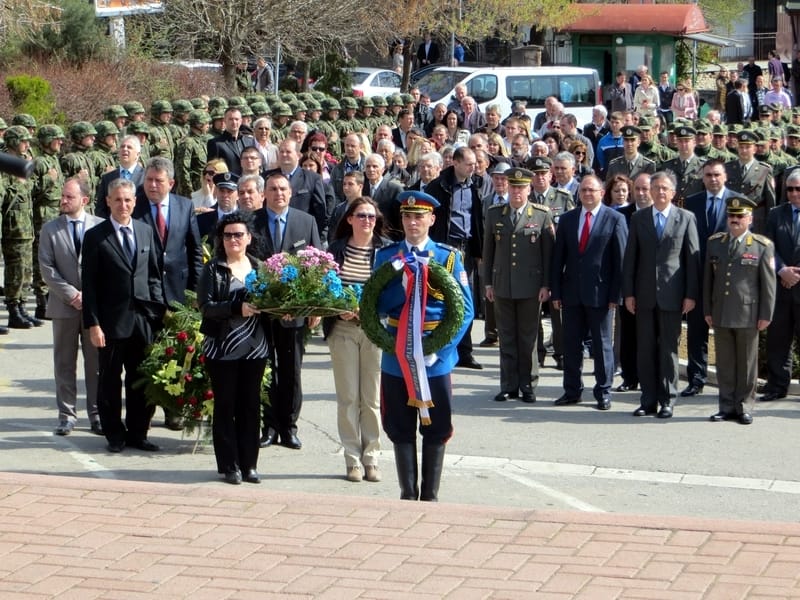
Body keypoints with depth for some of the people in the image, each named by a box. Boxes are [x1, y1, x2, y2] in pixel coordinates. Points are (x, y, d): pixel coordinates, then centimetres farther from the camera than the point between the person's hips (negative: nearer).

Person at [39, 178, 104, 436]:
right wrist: (71, 295, -11)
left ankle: (96, 414, 13)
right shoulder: (50, 229, 3)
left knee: (96, 362, 5)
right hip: (64, 306, 1)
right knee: (64, 362, 6)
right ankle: (67, 415, 13)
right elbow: (47, 269, -1)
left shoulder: (100, 226, 0)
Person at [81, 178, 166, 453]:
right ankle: (115, 435, 16)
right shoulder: (95, 236, -3)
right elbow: (89, 284, -5)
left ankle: (137, 432, 18)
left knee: (141, 379, 7)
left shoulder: (145, 231, 10)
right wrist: (93, 324, -10)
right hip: (111, 319, -3)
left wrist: (158, 309, 3)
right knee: (110, 379, 5)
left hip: (144, 317, 3)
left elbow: (154, 275, 13)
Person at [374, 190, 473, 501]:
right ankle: (408, 495, 17)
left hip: (436, 360, -1)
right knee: (401, 430, 7)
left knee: (436, 430, 5)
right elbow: (380, 306, -3)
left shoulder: (448, 257, -1)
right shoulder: (386, 255, 3)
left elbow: (464, 310, -3)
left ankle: (430, 496, 16)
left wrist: (440, 349, -14)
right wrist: (404, 278, -19)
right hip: (396, 359, 1)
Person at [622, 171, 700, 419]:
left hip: (672, 294, -2)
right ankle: (648, 400, 11)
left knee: (669, 349, 3)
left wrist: (691, 294, -5)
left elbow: (693, 258, 0)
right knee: (646, 349, 5)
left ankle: (667, 401, 9)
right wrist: (628, 292, 1)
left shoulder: (686, 218, 2)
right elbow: (630, 257, 7)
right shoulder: (638, 218, 8)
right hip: (645, 295, 2)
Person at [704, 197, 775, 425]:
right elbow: (708, 278, 12)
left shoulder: (762, 246, -1)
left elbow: (768, 283, -1)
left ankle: (745, 407, 11)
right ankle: (727, 406, 14)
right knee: (725, 363, 7)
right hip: (721, 314, 3)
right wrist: (707, 310, 8)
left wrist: (766, 314, -5)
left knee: (747, 363, 4)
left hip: (748, 314, -3)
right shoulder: (715, 243, 10)